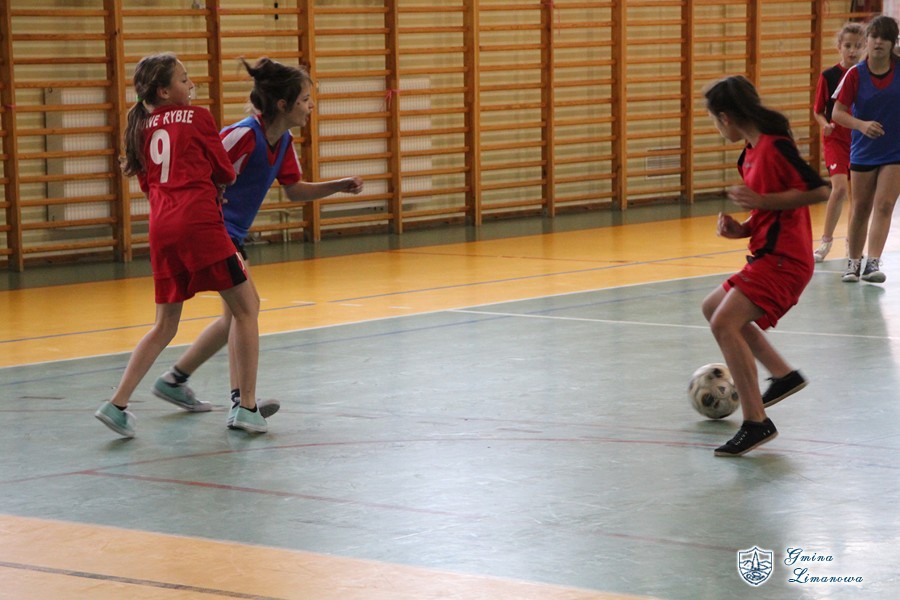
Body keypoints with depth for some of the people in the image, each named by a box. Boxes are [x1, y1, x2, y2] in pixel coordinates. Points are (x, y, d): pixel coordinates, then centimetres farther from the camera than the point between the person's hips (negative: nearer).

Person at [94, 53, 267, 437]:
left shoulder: (141, 127, 15)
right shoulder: (198, 118, 1)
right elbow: (227, 174, 9)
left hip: (161, 228, 6)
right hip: (200, 222, -6)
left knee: (165, 325, 15)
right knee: (246, 309, 6)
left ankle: (117, 404, 4)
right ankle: (247, 407, 1)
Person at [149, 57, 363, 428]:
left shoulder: (283, 141, 4)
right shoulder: (244, 135, -24)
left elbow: (294, 190, 15)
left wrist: (339, 186, 3)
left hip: (230, 234, 11)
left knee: (236, 314, 19)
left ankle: (174, 380, 33)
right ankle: (241, 403, -23)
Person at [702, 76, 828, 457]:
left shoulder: (776, 146, -16)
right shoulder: (750, 154, 13)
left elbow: (819, 191, -21)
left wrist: (760, 200, -23)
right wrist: (742, 229, 4)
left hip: (782, 259, -11)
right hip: (768, 255, 11)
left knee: (724, 323, -24)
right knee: (714, 308, 26)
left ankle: (756, 423, -24)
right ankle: (784, 375, 27)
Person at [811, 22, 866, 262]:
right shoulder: (828, 76, -7)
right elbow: (818, 110, 0)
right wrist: (825, 125, -18)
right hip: (836, 139, -3)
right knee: (840, 187, -18)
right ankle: (826, 240, -5)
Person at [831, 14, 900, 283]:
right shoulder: (855, 74, -8)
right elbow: (837, 113, -10)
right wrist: (862, 124, -26)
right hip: (863, 151, 1)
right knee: (860, 208, 10)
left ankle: (873, 262, -17)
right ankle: (853, 262, 23)